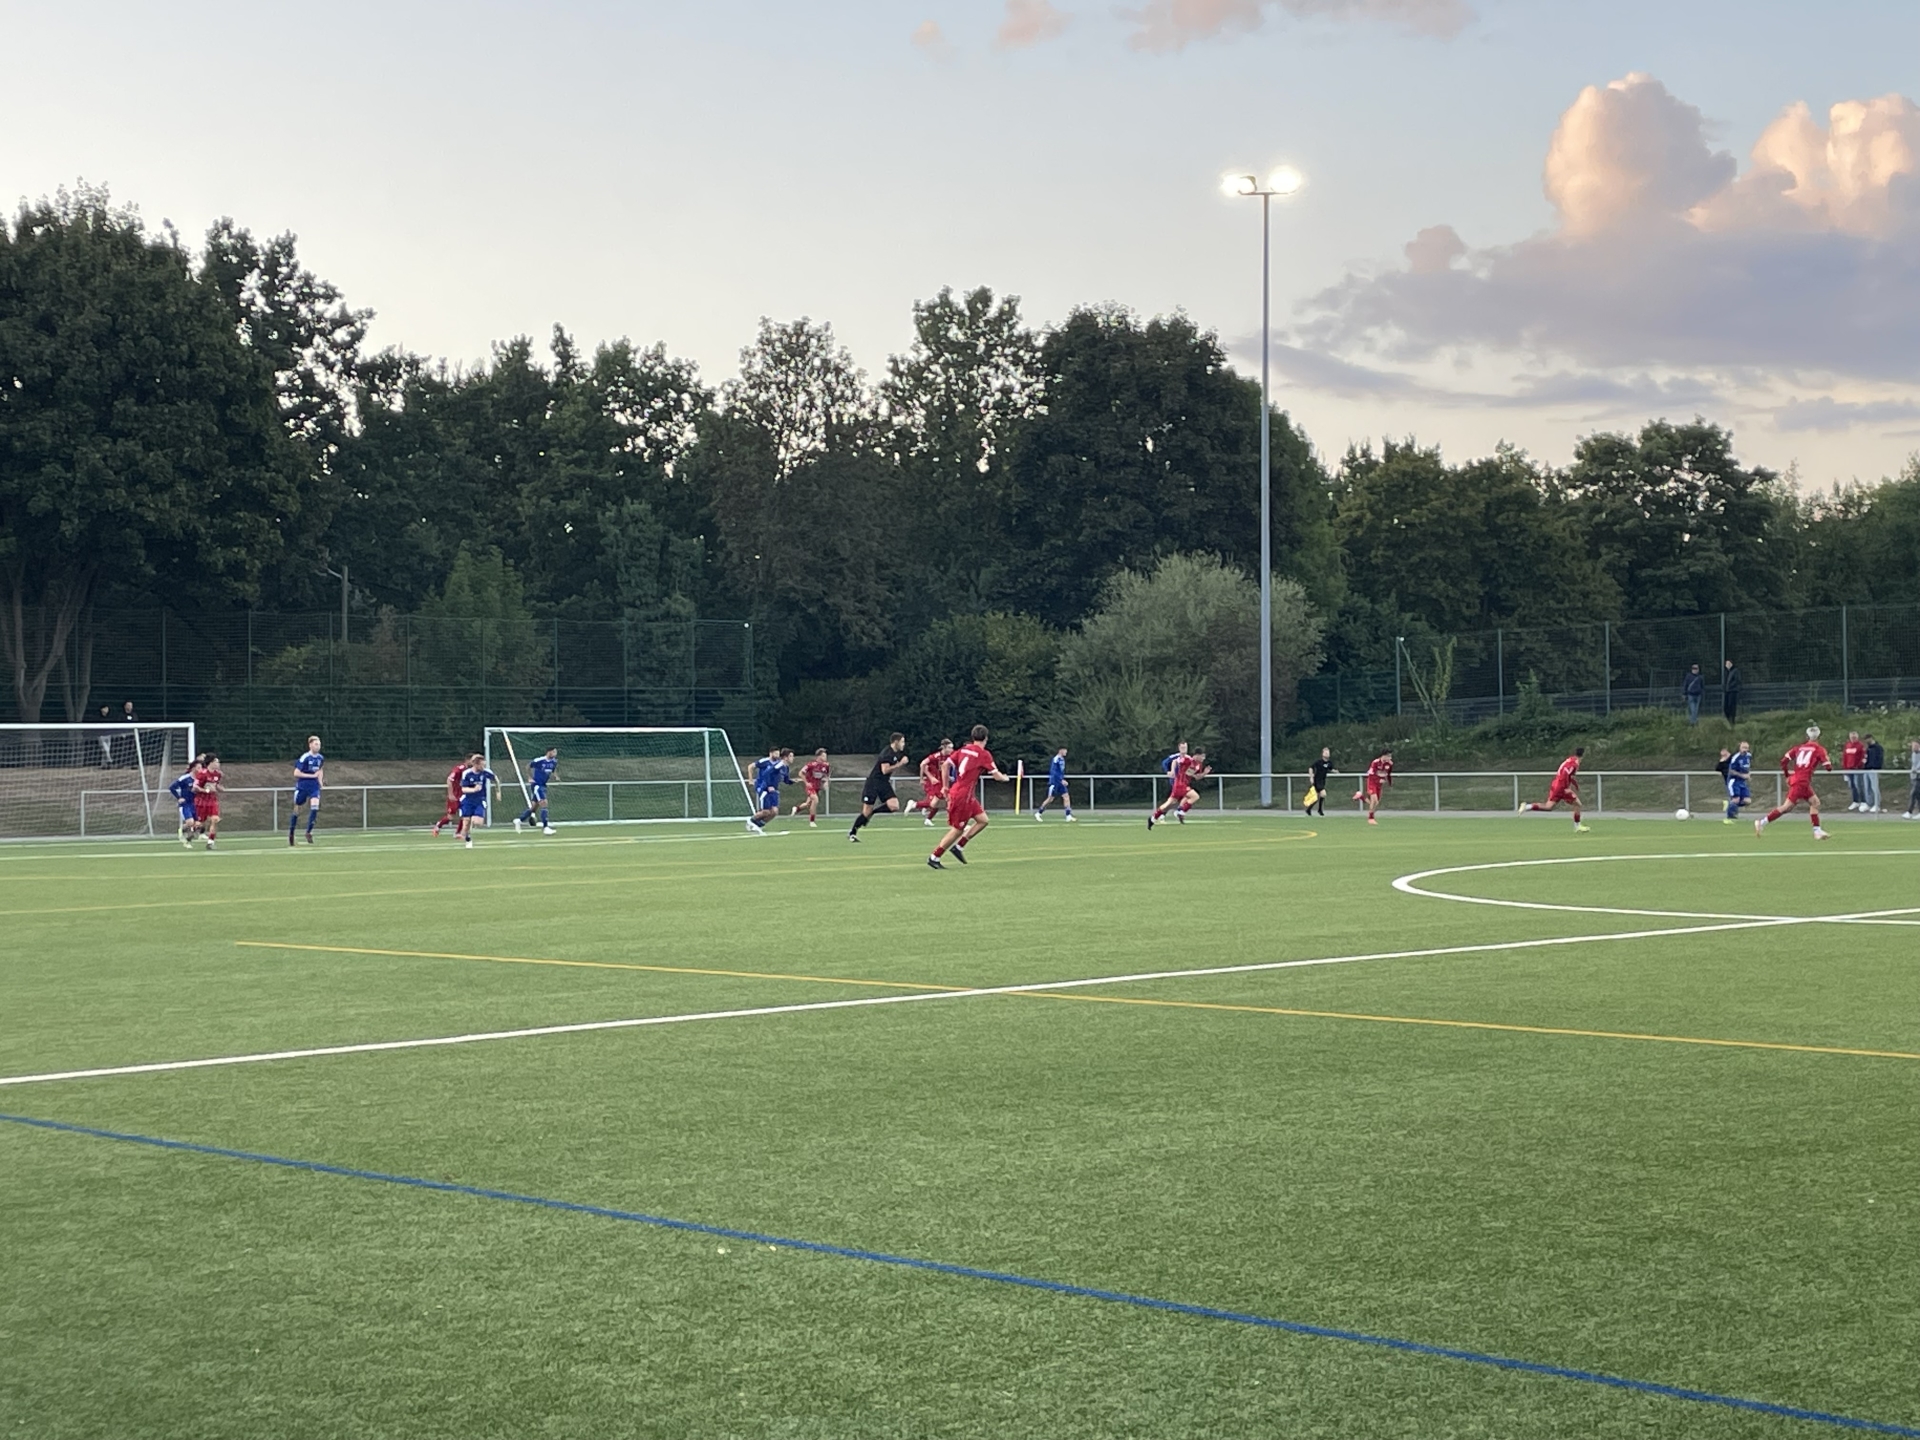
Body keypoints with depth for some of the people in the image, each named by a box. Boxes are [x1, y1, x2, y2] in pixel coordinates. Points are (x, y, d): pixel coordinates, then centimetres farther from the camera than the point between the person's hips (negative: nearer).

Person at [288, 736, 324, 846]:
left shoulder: (321, 758, 1)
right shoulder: (304, 758, -16)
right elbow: (296, 773, -17)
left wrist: (320, 781, 5)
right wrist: (312, 775, -19)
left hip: (314, 786, 4)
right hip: (302, 786, -4)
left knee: (315, 807, -18)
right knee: (297, 810, 8)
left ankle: (309, 832, -7)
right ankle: (291, 833, 27)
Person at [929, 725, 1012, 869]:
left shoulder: (964, 749, 9)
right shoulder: (984, 754, -10)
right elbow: (996, 775, -6)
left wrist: (946, 786, 15)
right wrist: (1005, 777, 17)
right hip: (963, 796, -8)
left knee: (983, 820, 12)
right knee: (957, 830, -1)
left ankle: (959, 846, 12)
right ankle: (934, 858, 3)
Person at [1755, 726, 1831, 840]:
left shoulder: (1799, 748, 13)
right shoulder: (1819, 749, -2)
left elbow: (1783, 761, 8)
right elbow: (1829, 767, -5)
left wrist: (1788, 775, 19)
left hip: (1794, 778, 7)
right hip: (1801, 782, -7)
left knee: (1815, 802, 17)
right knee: (1787, 807, -8)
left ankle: (1817, 831, 15)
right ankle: (1762, 822, -12)